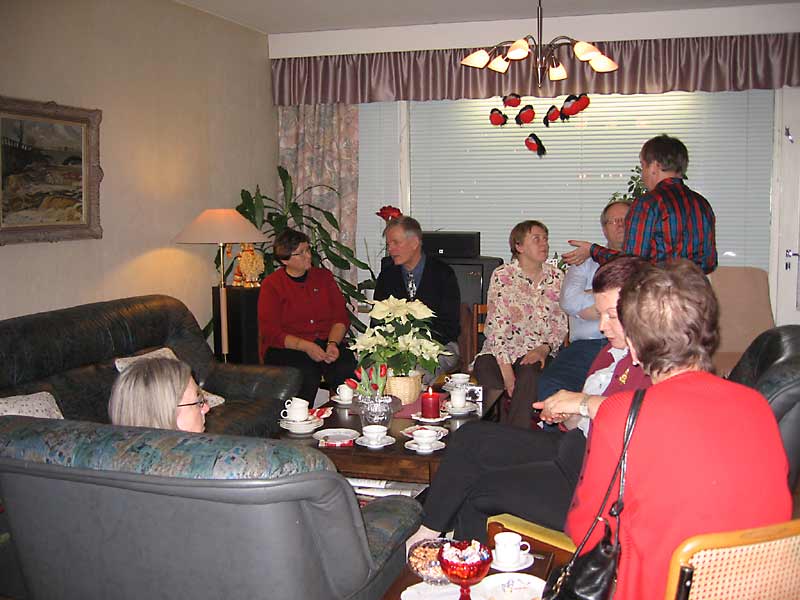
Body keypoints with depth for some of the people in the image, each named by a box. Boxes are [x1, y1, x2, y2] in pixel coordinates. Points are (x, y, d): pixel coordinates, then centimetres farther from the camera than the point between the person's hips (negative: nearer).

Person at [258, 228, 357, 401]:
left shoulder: (324, 276, 14)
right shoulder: (271, 285, 3)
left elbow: (341, 317, 8)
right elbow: (269, 332, -5)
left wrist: (332, 343, -13)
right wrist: (306, 347, -18)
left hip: (326, 343, 3)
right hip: (286, 348, -3)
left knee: (346, 368, -28)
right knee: (306, 375, -34)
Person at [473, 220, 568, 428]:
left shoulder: (556, 277, 10)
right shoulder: (502, 276, 0)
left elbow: (560, 325, 10)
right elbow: (496, 325, -7)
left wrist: (544, 348, -11)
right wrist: (506, 369, -18)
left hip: (537, 353, 1)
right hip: (500, 351, -1)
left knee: (529, 375, -33)